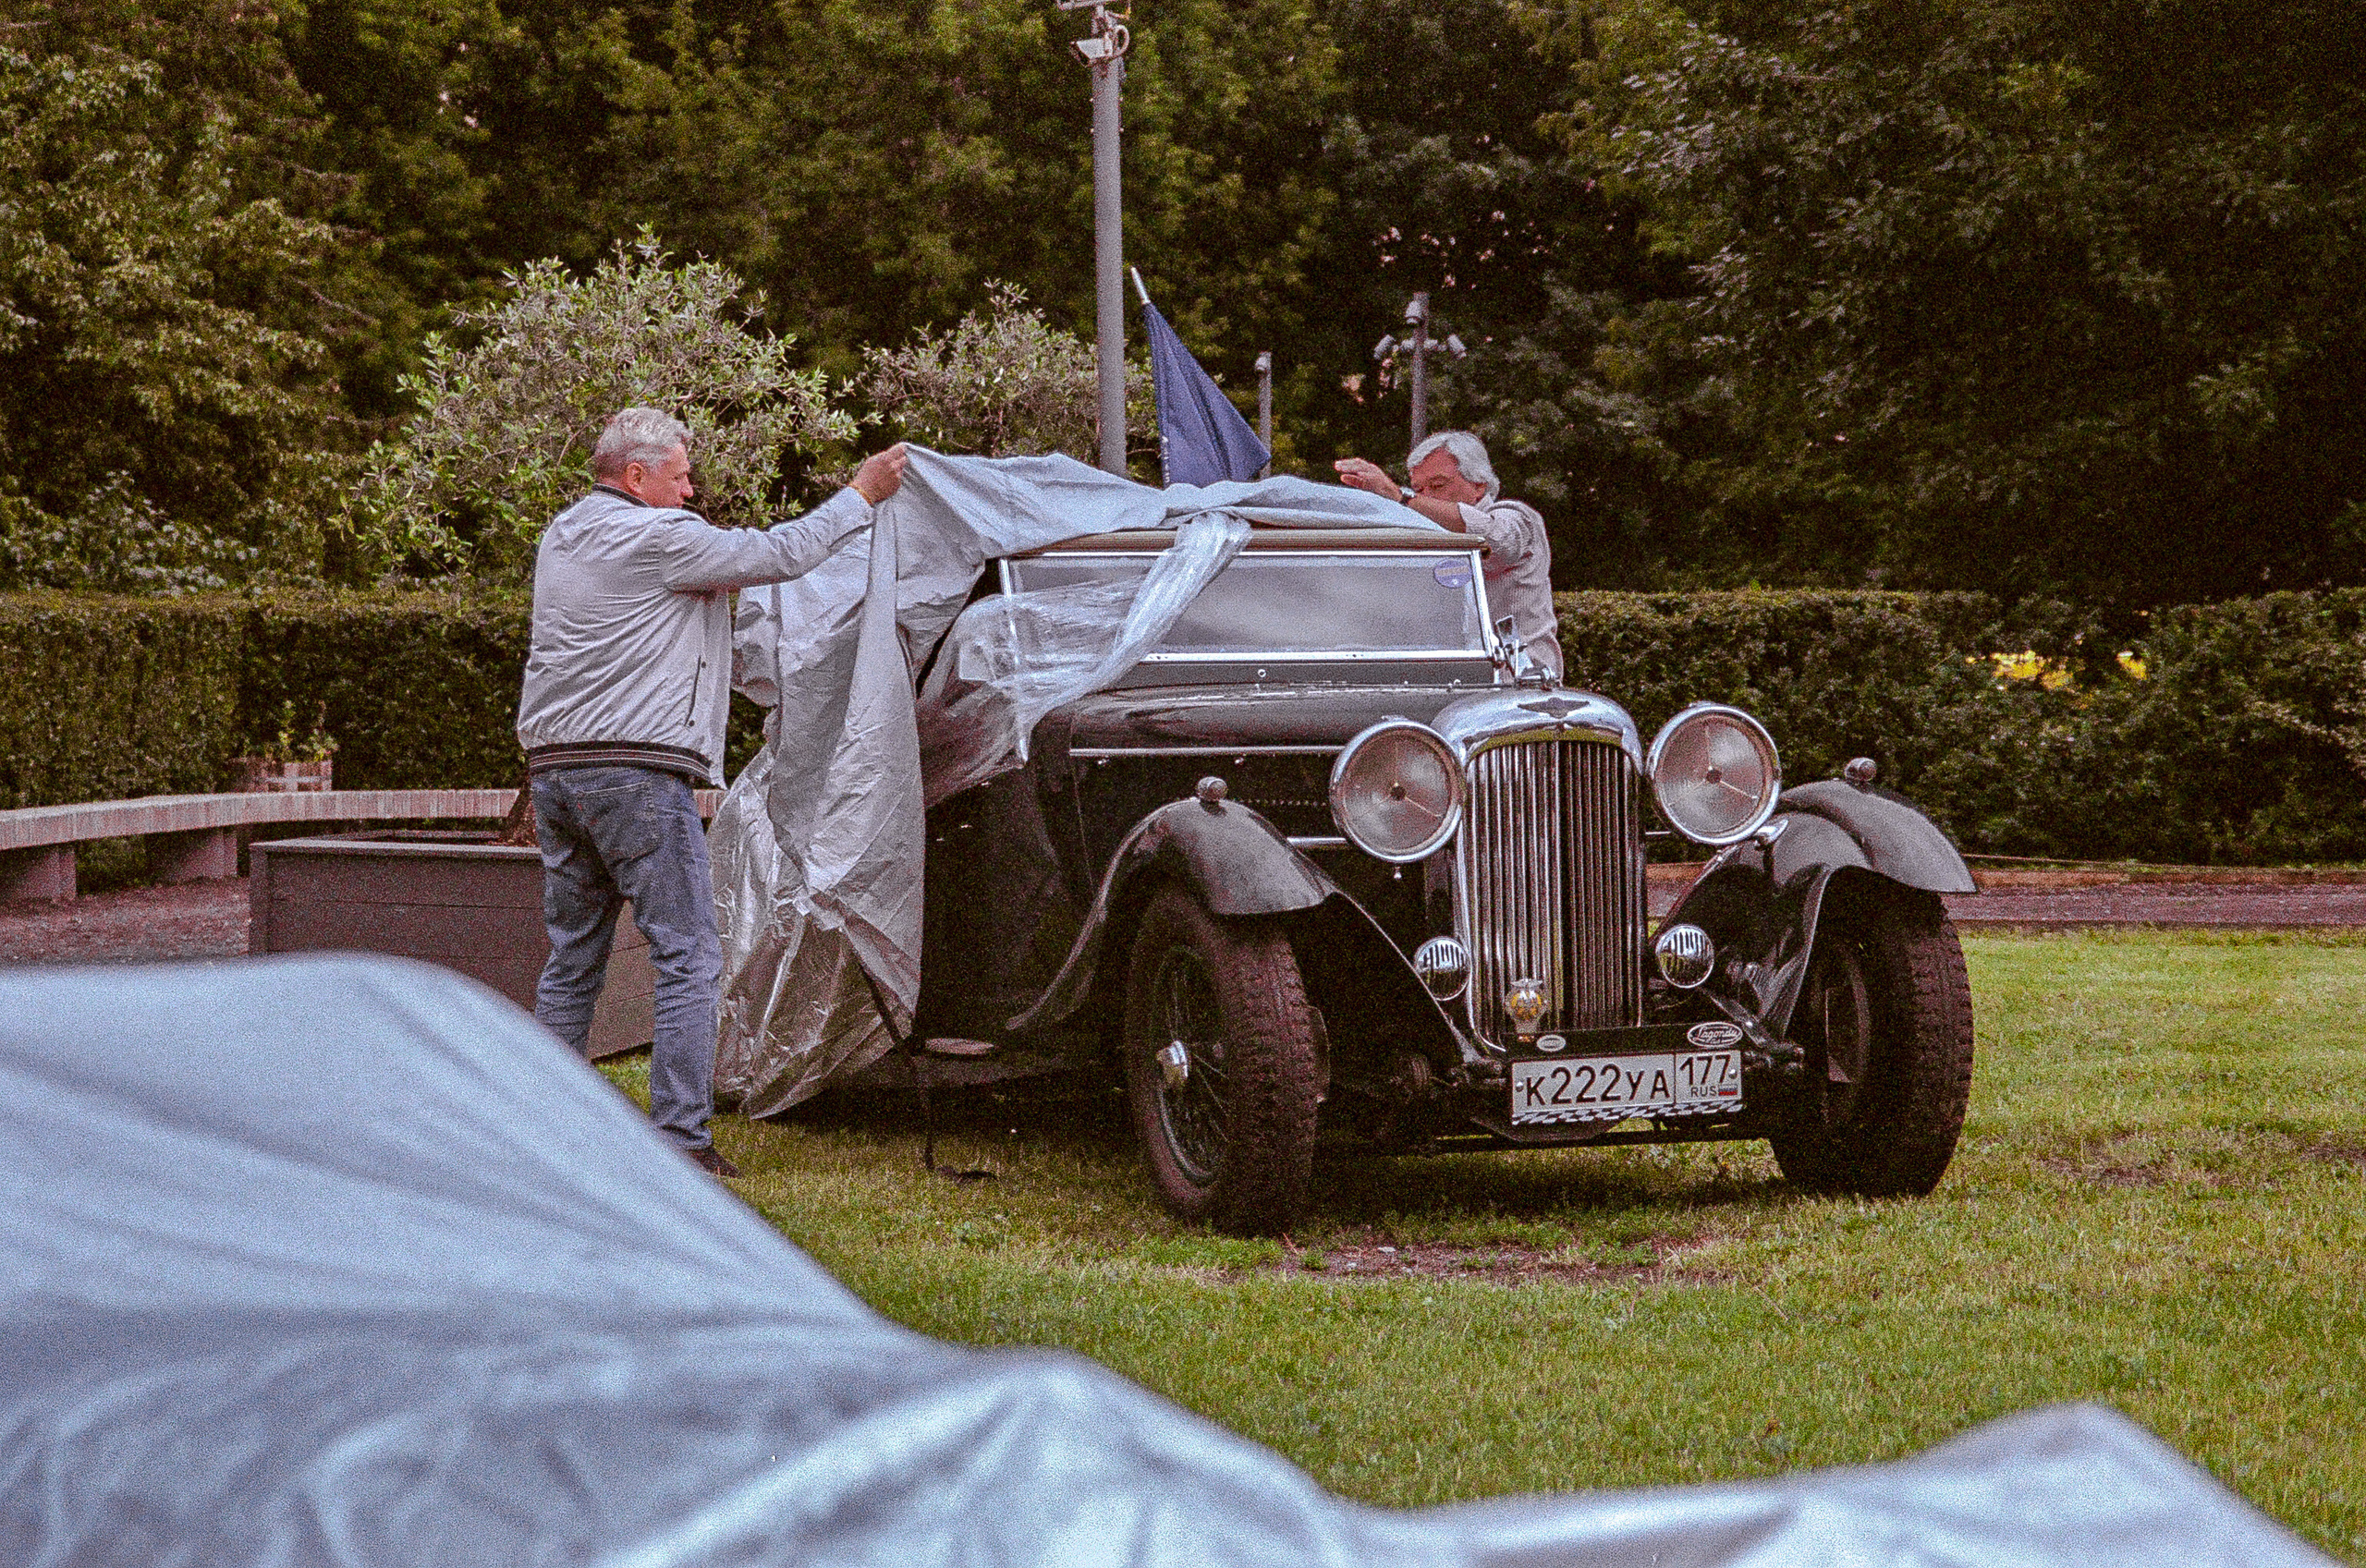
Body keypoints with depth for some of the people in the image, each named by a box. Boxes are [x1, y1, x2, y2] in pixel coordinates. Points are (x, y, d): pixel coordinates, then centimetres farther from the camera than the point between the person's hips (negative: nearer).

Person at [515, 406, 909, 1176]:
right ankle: (681, 1138, -10)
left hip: (553, 765, 8)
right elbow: (778, 554, -6)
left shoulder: (563, 534, 17)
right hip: (636, 771, -8)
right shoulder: (657, 538, -8)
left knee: (572, 959, 13)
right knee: (688, 958, -5)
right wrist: (862, 494, 4)